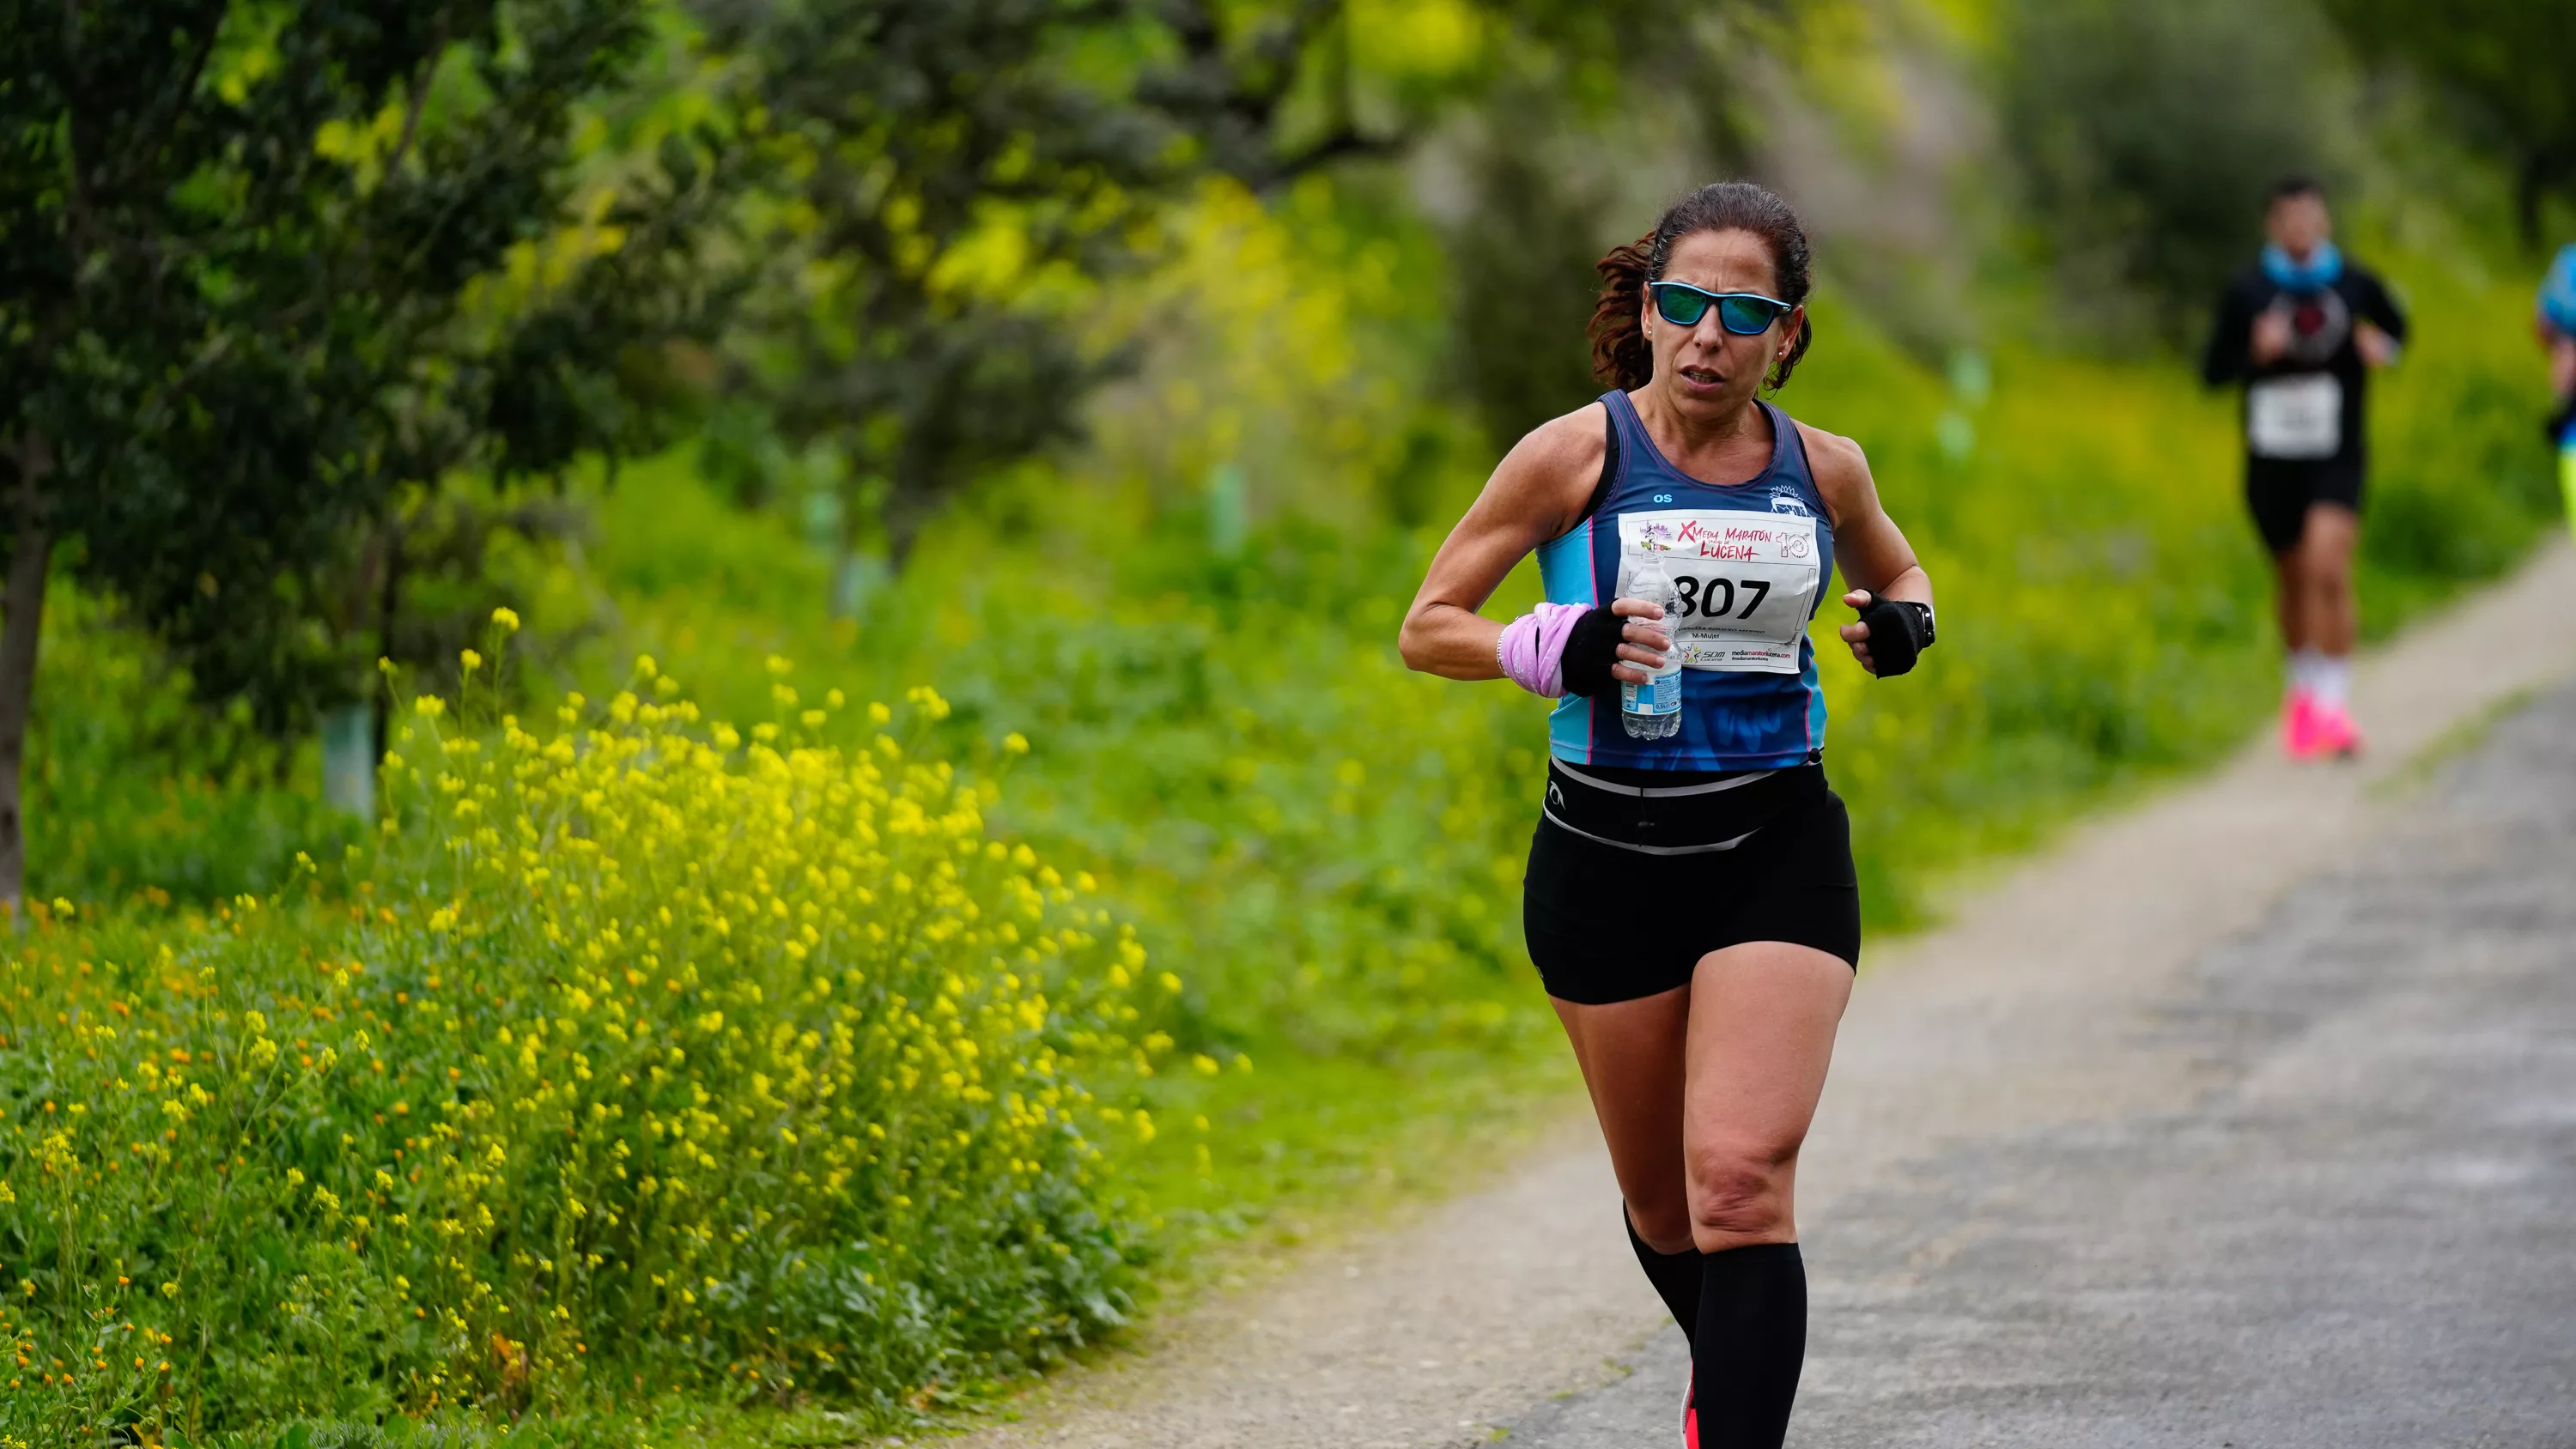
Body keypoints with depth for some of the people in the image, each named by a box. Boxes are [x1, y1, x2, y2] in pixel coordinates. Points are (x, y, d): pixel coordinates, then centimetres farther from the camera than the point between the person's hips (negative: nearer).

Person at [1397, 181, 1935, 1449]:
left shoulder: (1824, 470, 2)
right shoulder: (1575, 456, -5)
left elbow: (1897, 571, 23)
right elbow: (1427, 629, -2)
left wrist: (1905, 622, -2)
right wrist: (1548, 651, -22)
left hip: (1777, 854, 0)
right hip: (1606, 857, 0)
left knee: (1741, 1180, -18)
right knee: (1661, 1201, 13)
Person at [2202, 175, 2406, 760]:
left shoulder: (2357, 286, 0)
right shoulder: (2246, 293, -2)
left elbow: (2396, 327, 19)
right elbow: (2213, 371, 0)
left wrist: (2383, 350, -5)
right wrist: (2256, 352, -20)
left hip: (2335, 459, -1)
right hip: (2271, 462, 1)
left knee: (2328, 569, -19)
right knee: (2294, 580, 13)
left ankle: (2333, 702, -15)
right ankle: (2302, 688, 36)